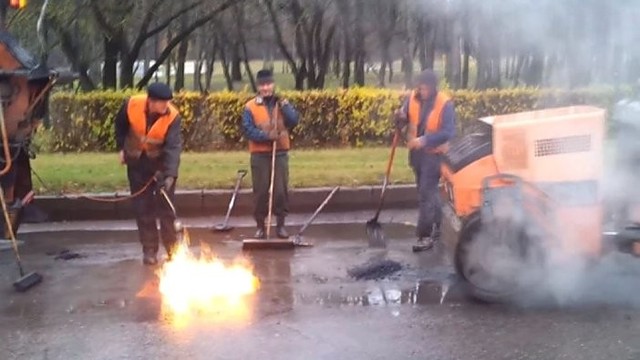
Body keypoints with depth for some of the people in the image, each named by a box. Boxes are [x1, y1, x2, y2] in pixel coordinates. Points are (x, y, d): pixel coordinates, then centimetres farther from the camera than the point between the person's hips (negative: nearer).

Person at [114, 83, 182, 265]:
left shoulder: (173, 117, -27)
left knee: (165, 205, -1)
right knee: (142, 206, 3)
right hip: (137, 161, 2)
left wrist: (171, 174, -45)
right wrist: (121, 148, 1)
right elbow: (120, 125, 0)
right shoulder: (132, 105, -22)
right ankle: (149, 249, 12)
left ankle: (172, 248, 11)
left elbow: (174, 147, -34)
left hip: (160, 161, -2)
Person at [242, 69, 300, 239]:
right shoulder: (250, 107, -1)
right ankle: (260, 226, 12)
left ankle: (280, 225, 13)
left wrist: (283, 105, -16)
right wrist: (266, 136, -21)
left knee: (281, 190, 1)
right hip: (260, 155, -2)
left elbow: (294, 121, -7)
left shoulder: (283, 103, 7)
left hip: (280, 153, 2)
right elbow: (248, 130, -9)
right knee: (260, 191, 1)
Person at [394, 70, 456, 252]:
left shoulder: (445, 104, -18)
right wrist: (400, 118, -16)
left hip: (433, 153, -6)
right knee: (430, 191, 20)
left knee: (426, 194, -9)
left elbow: (449, 132, -22)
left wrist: (425, 140, -31)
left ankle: (425, 236, -5)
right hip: (416, 152, 6)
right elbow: (404, 121, 8)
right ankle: (436, 225, 36)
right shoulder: (412, 98, -3)